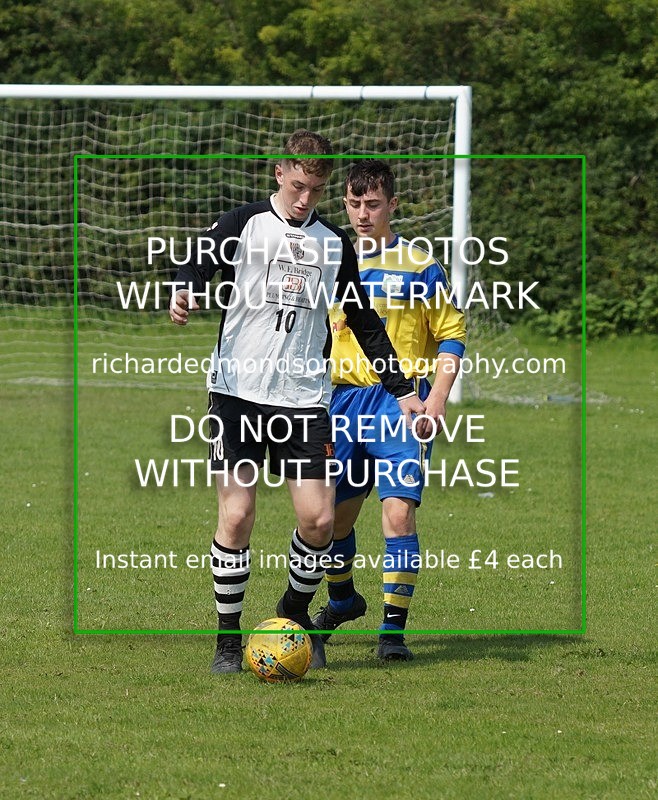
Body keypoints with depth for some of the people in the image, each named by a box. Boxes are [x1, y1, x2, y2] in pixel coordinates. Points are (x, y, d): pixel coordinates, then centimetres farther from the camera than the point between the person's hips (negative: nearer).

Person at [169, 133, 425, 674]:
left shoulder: (334, 244, 13)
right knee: (236, 516, -8)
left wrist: (403, 390, 16)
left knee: (319, 519, -5)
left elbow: (365, 324, 21)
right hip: (238, 391, -3)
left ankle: (295, 613, 21)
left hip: (305, 399, 3)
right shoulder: (243, 225, 3)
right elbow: (199, 266, -14)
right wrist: (185, 293, -39)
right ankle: (229, 639, 5)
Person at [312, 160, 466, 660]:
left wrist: (437, 398, -11)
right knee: (335, 511, 11)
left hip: (400, 400, -4)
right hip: (342, 400, 4)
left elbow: (451, 336, 1)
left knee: (399, 511, -16)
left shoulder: (419, 267, 0)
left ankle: (394, 629, -12)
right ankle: (343, 600, 38)